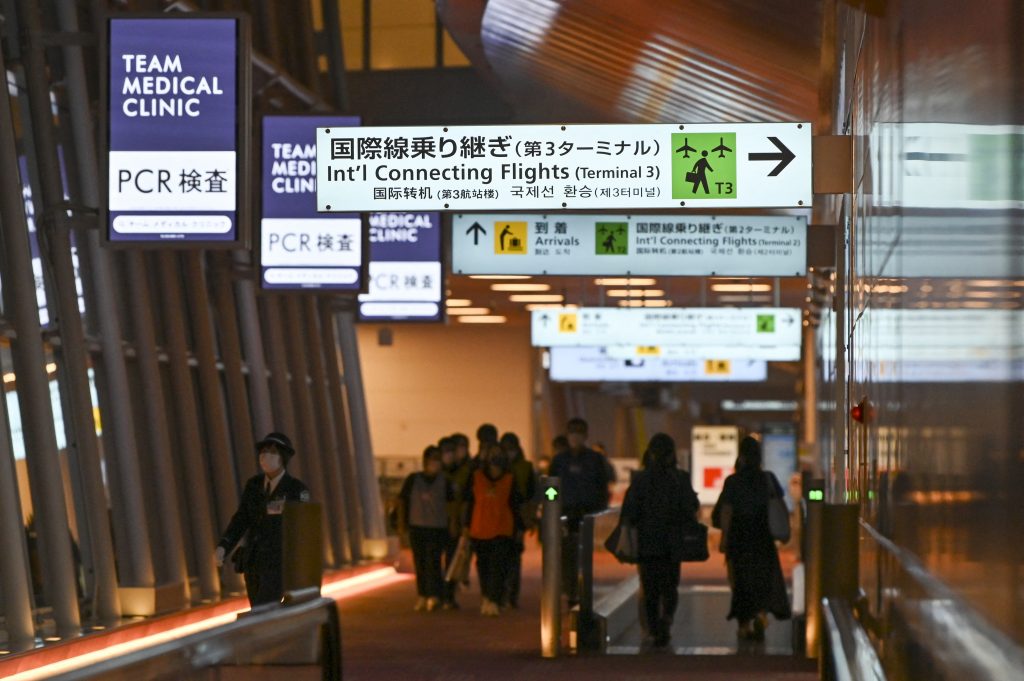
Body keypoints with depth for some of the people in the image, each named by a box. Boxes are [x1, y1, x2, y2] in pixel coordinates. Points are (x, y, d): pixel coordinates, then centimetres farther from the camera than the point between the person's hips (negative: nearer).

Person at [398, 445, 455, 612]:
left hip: (438, 529, -1)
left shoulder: (444, 481, 3)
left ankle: (433, 597, -15)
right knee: (419, 564, 5)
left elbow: (450, 504, 9)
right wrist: (402, 522, 3)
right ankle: (422, 596, 12)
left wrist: (451, 524, 3)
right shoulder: (413, 479, 2)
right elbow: (402, 501, 7)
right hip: (417, 528, 1)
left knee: (433, 562, -12)